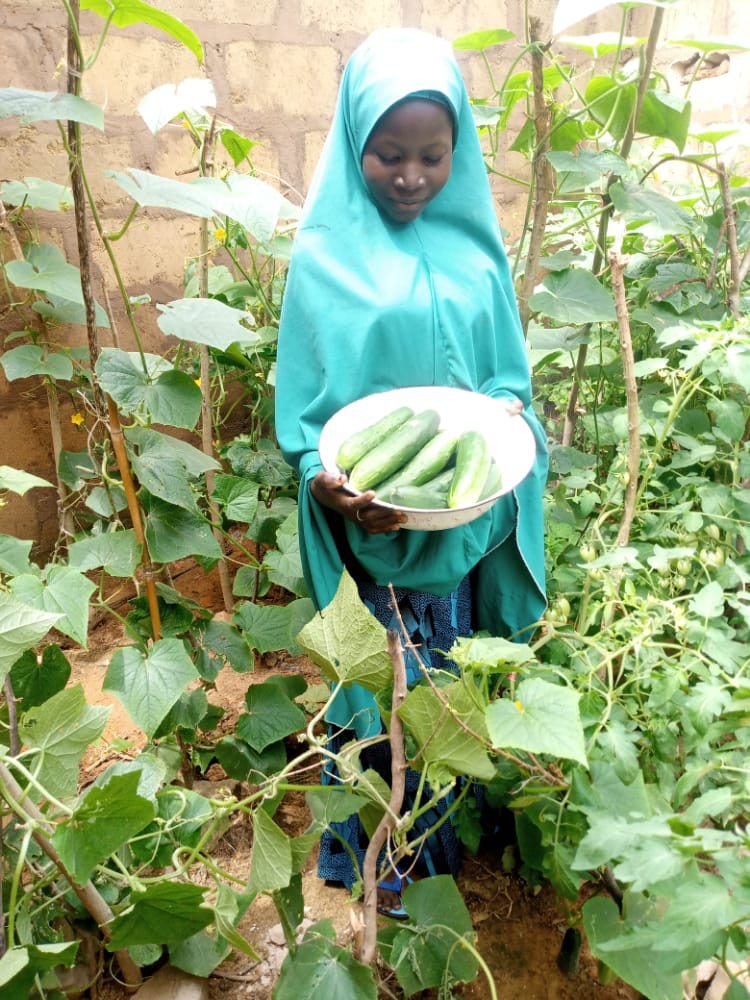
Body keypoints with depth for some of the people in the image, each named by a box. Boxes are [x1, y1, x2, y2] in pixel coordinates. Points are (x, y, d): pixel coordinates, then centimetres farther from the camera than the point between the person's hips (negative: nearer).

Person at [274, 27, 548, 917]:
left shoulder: (474, 250, 4)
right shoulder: (324, 258, -7)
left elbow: (508, 373, 8)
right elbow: (300, 409, -7)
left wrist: (507, 416, -14)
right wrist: (328, 481, -26)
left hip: (462, 522, 4)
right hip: (371, 531, -4)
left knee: (443, 679, 20)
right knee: (377, 685, 11)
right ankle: (374, 853, 38)